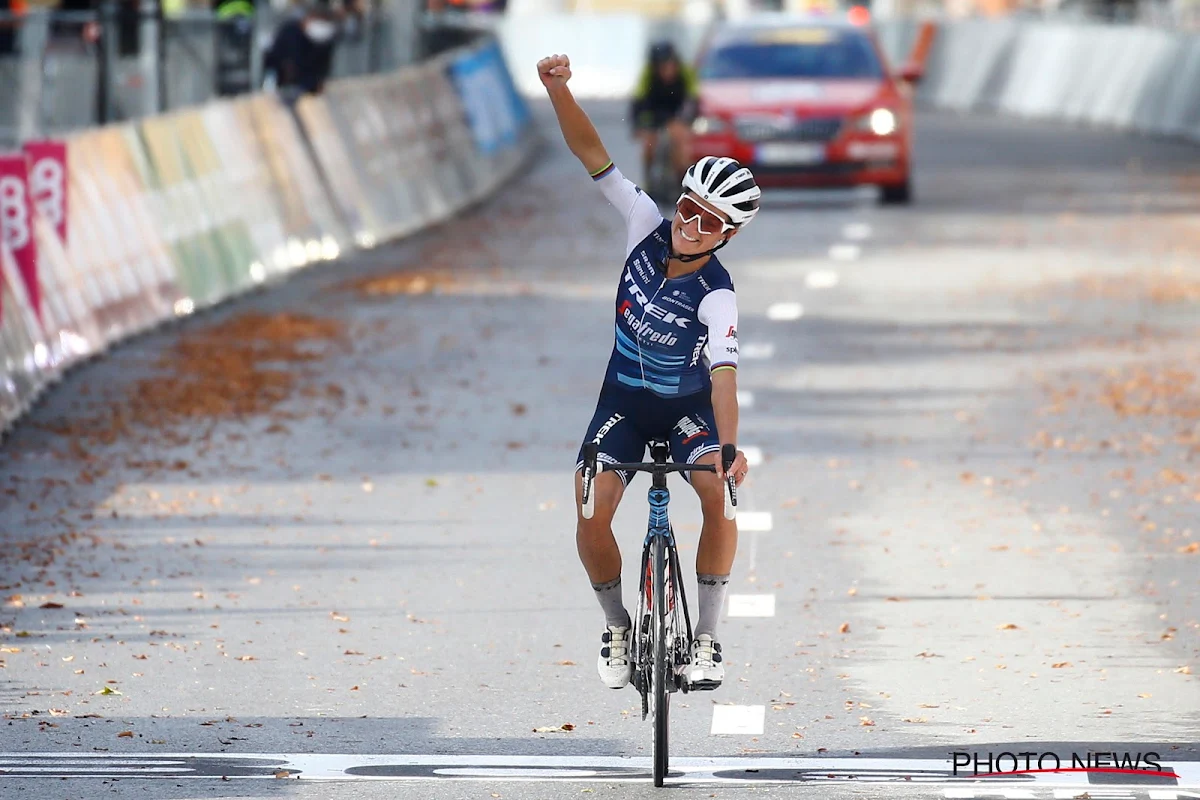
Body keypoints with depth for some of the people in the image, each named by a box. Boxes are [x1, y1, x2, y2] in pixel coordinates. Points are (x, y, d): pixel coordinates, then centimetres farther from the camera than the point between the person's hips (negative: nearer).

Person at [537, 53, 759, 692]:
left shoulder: (717, 296, -26)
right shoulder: (647, 227, -16)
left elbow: (724, 373, -39)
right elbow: (592, 153, -19)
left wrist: (728, 447, -54)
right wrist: (558, 88, -33)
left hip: (686, 406, -3)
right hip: (623, 399, 3)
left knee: (722, 495, -28)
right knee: (591, 517, -15)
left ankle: (706, 639, -16)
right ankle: (617, 628, 10)